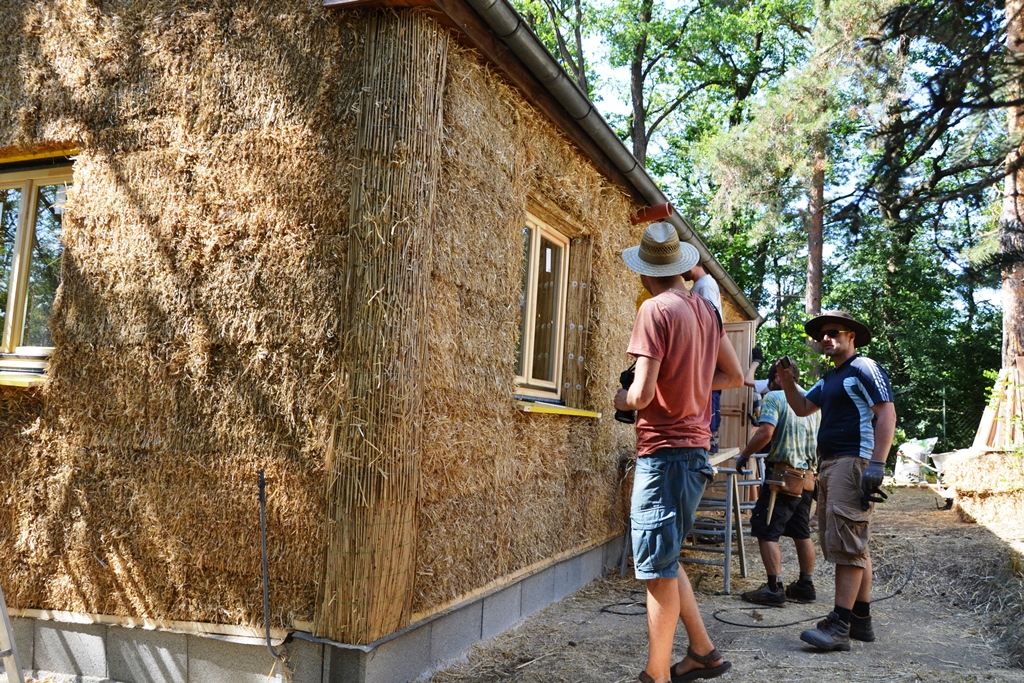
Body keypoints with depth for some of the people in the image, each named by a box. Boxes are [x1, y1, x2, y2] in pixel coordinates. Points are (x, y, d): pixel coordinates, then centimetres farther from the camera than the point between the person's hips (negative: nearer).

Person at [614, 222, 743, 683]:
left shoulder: (656, 309, -13)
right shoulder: (705, 309, 10)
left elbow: (642, 393, -19)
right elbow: (734, 376, 19)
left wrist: (621, 399, 2)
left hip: (664, 450, -8)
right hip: (695, 448, 8)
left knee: (657, 566, 1)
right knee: (663, 558, 19)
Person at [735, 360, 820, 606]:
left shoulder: (774, 397, -8)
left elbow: (766, 432, -22)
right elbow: (819, 442, 19)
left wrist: (744, 455, -11)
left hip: (783, 475, -8)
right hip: (807, 477, 8)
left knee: (766, 532, -3)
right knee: (802, 533, 16)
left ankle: (775, 588, -5)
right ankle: (806, 586, 23)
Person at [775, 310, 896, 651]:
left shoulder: (864, 368, -6)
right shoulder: (829, 378, 21)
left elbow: (887, 413, -15)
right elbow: (802, 408, 25)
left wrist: (877, 464, -23)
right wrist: (786, 379, 8)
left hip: (853, 462, -10)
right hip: (828, 463, 10)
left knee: (846, 543, -12)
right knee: (855, 545, 12)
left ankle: (839, 625, -12)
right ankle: (861, 619, 19)